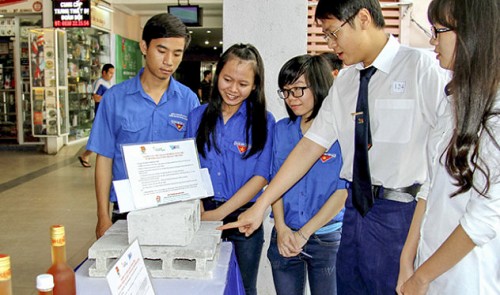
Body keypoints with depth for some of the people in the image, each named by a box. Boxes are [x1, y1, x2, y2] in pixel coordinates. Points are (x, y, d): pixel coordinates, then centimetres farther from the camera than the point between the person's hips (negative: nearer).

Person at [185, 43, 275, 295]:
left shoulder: (264, 121, -3)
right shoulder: (198, 117, 5)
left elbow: (260, 177, -9)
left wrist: (220, 212, -17)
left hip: (243, 218, -2)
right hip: (203, 214, 2)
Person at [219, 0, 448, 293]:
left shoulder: (422, 67, -9)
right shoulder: (344, 82, 8)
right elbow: (310, 146, 7)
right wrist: (261, 205, 6)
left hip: (405, 211, -6)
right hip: (357, 207, 6)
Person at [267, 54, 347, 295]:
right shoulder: (281, 129, 4)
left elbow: (344, 190, -11)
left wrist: (304, 234, -13)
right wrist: (282, 229, -8)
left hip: (326, 237, -3)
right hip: (284, 238, 4)